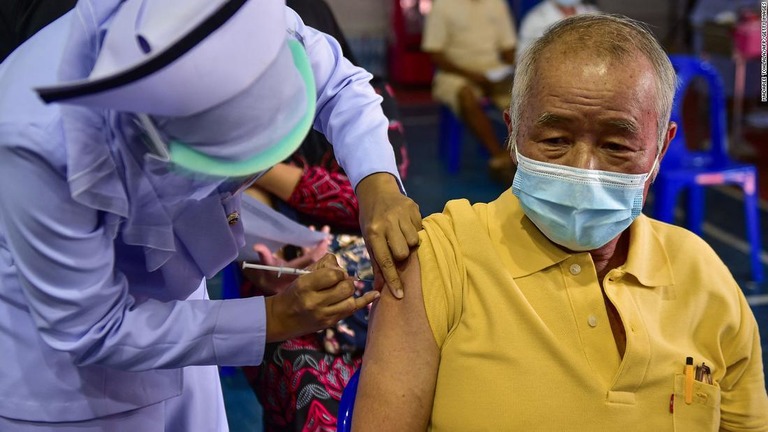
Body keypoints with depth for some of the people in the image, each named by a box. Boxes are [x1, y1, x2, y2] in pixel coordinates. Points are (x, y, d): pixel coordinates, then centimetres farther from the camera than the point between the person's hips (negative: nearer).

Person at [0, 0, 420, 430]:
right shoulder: (40, 140, -39)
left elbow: (338, 83, -8)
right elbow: (88, 333, -27)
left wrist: (377, 182, -27)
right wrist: (275, 318, -28)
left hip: (163, 293, 5)